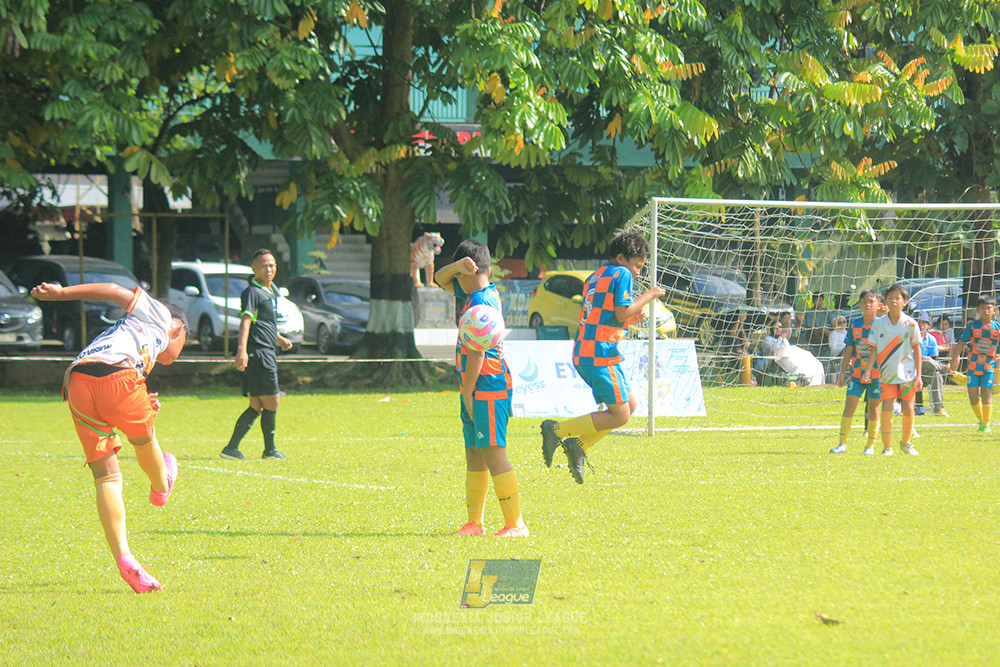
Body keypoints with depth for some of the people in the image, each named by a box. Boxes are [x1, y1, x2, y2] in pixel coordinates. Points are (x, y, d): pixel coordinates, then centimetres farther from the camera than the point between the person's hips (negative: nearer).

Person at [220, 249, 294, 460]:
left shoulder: (271, 292, 20)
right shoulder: (252, 292, -10)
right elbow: (245, 321, -23)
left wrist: (280, 339, 40)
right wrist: (241, 350, -34)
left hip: (268, 354, 10)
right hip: (258, 353, -10)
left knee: (257, 407, 8)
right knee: (271, 402, -5)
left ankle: (232, 447, 7)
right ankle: (270, 450, 6)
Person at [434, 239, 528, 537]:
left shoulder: (479, 303, -16)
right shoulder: (488, 293, 13)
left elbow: (477, 353, -18)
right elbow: (440, 279, 24)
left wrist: (467, 393, -14)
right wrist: (458, 265, 3)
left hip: (486, 389, -10)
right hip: (479, 388, 10)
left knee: (493, 454, -11)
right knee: (474, 456, 12)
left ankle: (516, 523, -11)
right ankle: (474, 522, 17)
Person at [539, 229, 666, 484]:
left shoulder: (595, 278, 21)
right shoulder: (621, 274, -6)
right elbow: (621, 312, -15)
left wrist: (630, 320, 20)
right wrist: (649, 296, -3)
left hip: (583, 355, 10)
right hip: (601, 354, -10)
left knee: (630, 405, 15)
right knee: (620, 415, -6)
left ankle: (579, 445, 8)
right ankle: (557, 430, -8)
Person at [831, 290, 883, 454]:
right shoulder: (855, 325, 5)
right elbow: (849, 351, 11)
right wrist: (842, 371, 7)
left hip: (876, 373, -2)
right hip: (857, 372, 2)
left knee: (873, 407, 2)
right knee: (849, 404, -6)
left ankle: (871, 445, 13)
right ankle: (842, 443, -1)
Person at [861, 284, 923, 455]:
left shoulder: (910, 324, -3)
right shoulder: (879, 323, 1)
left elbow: (916, 349, 1)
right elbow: (874, 350, 4)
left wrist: (918, 376, -2)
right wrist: (868, 370, -8)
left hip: (907, 373, -1)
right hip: (886, 374, 1)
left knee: (908, 409, -4)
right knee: (886, 409, -9)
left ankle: (905, 442, 19)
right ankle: (887, 446, 2)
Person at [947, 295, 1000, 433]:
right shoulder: (972, 326, -1)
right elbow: (961, 343, 2)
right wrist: (955, 359, -7)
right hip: (973, 365, 1)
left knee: (986, 395, -10)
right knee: (973, 396, -2)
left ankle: (986, 424, 3)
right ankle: (981, 420, 21)